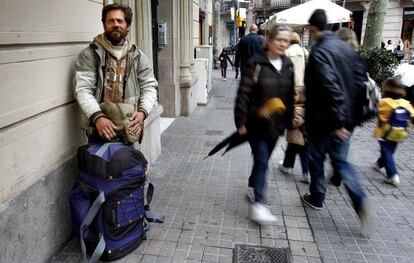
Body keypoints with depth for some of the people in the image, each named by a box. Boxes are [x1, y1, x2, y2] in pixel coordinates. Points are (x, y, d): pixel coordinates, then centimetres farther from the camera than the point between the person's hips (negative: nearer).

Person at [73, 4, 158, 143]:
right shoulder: (89, 54, -1)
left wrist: (142, 112, -14)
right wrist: (97, 117, -26)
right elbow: (82, 89, -10)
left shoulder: (138, 56, 7)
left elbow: (149, 87, 5)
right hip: (100, 126, -2)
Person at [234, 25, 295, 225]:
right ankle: (258, 205, -3)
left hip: (276, 124, 5)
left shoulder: (288, 66, 6)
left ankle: (252, 186, 40)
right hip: (257, 122, -5)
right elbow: (243, 94, -12)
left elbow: (290, 96, 12)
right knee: (262, 161, -8)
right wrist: (241, 121, -14)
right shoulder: (256, 63, -11)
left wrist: (289, 122, 12)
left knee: (263, 159, 17)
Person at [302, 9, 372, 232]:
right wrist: (348, 117, 16)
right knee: (340, 160, 16)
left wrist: (337, 122, -22)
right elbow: (357, 81, 11)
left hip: (323, 119, -7)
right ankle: (360, 200, 0)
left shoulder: (319, 52, -17)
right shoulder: (347, 48, 7)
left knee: (316, 158, 14)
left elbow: (330, 87, -25)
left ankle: (316, 198, 30)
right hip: (346, 117, 7)